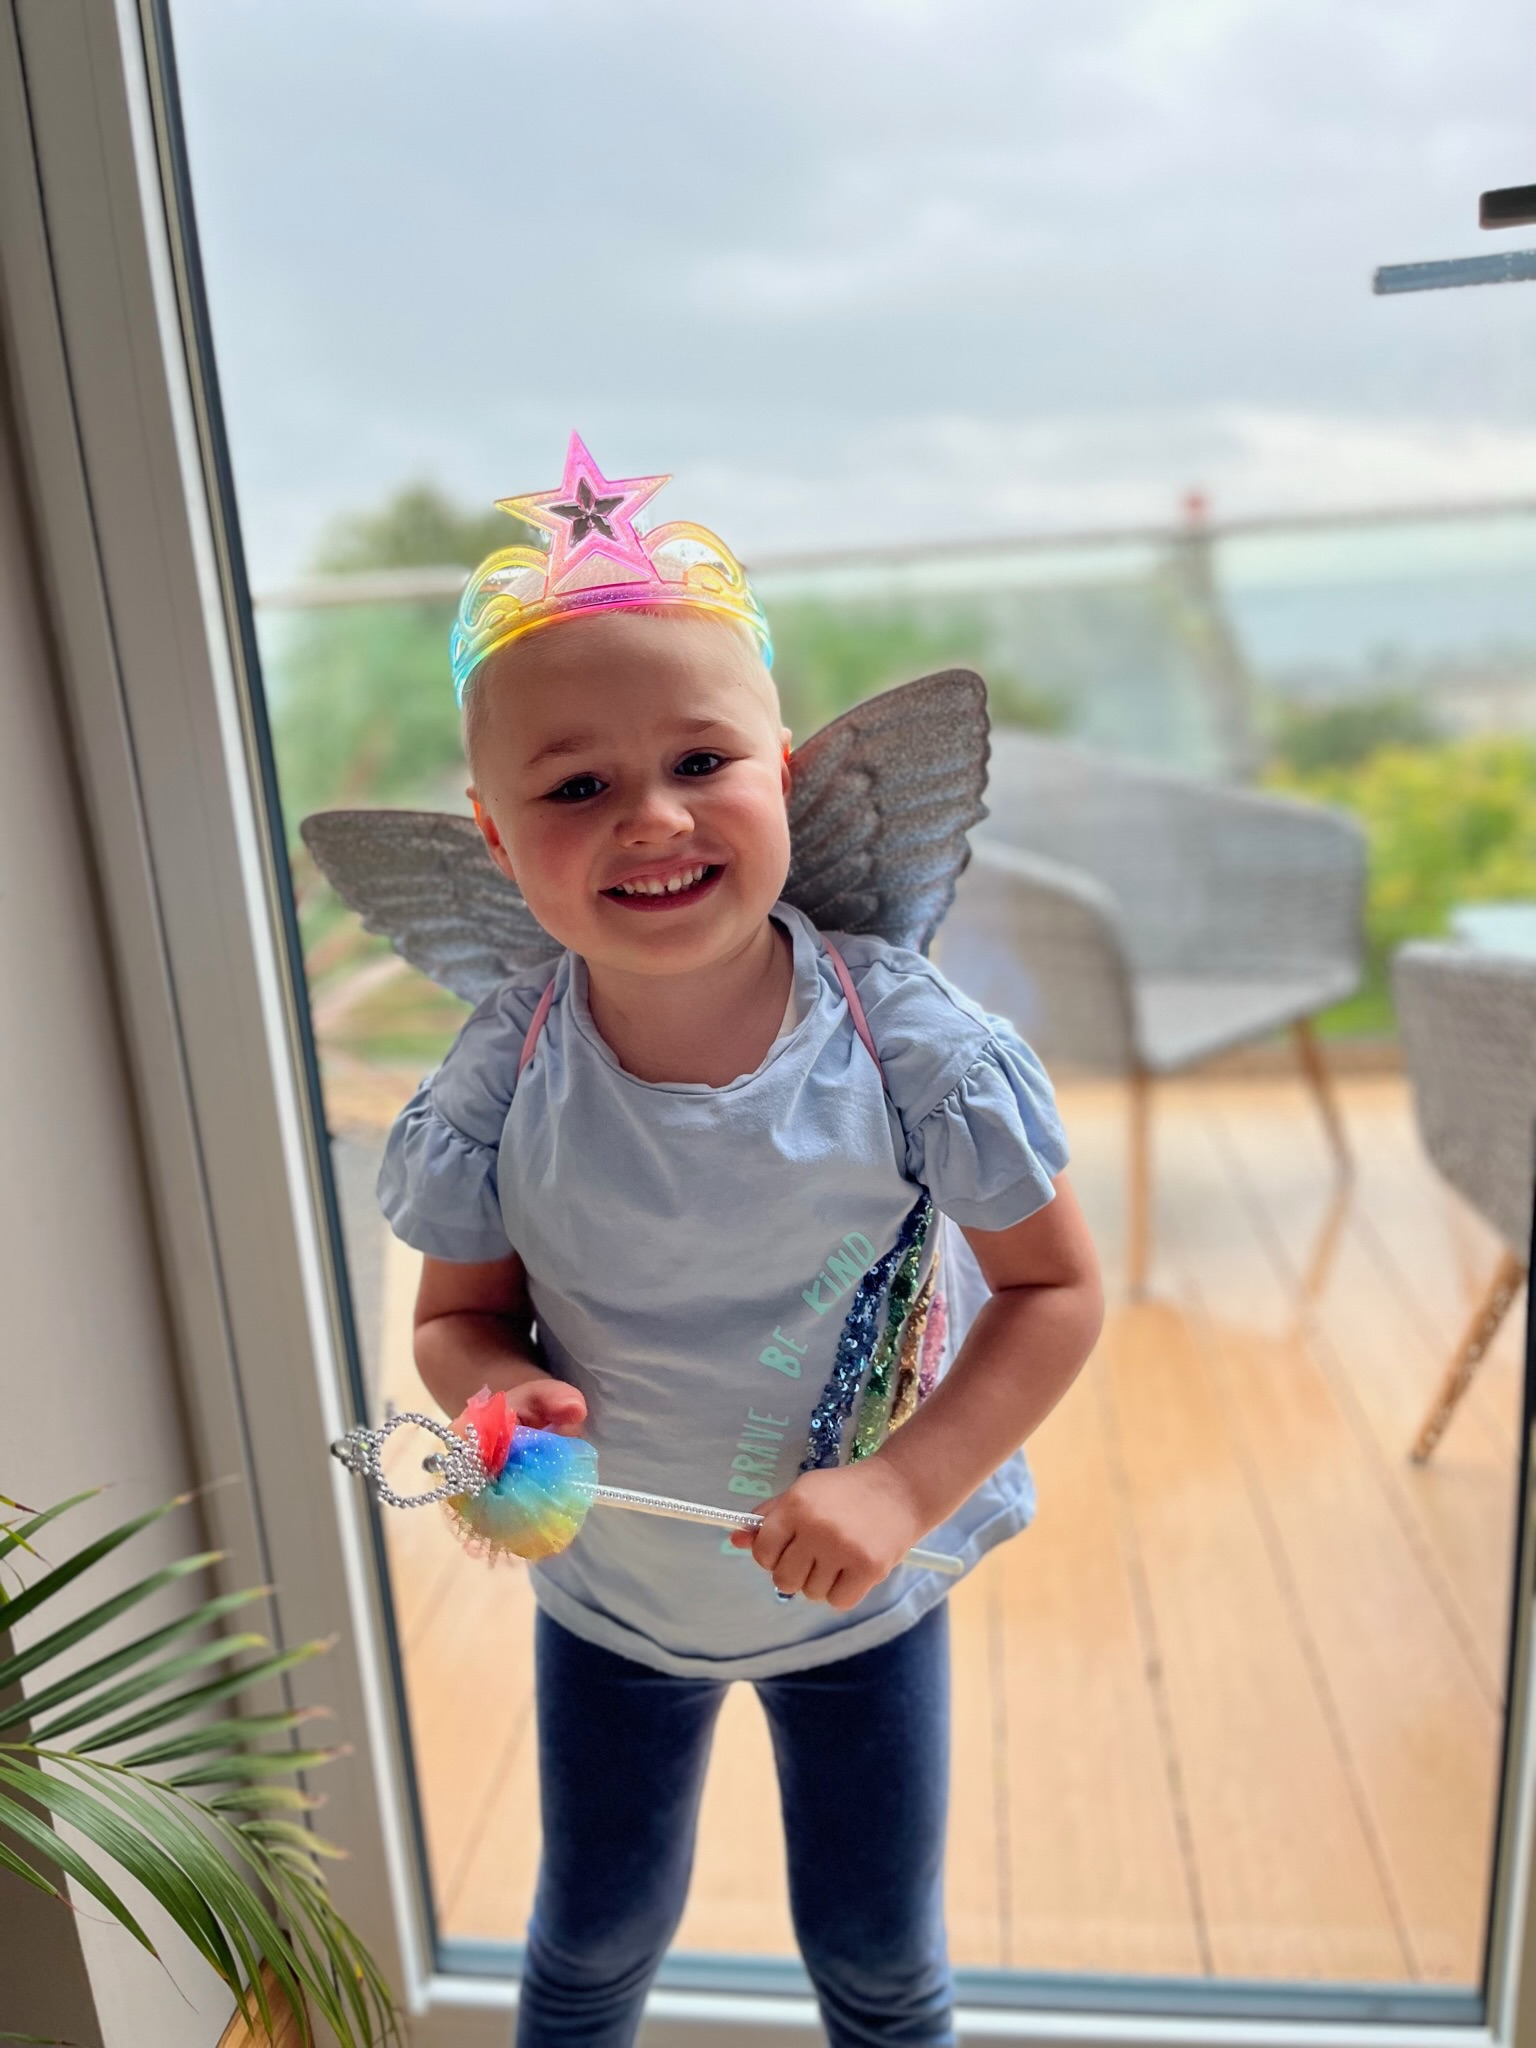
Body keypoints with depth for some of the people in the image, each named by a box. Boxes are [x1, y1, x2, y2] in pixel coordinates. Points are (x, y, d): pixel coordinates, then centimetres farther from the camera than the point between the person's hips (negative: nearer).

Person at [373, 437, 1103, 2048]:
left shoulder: (904, 1041, -25)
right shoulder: (501, 1082, -21)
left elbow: (1057, 1286, -16)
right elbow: (457, 1315, -6)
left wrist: (907, 1489, -25)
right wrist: (500, 1396, -28)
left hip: (862, 1601, -1)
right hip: (609, 1596, 2)